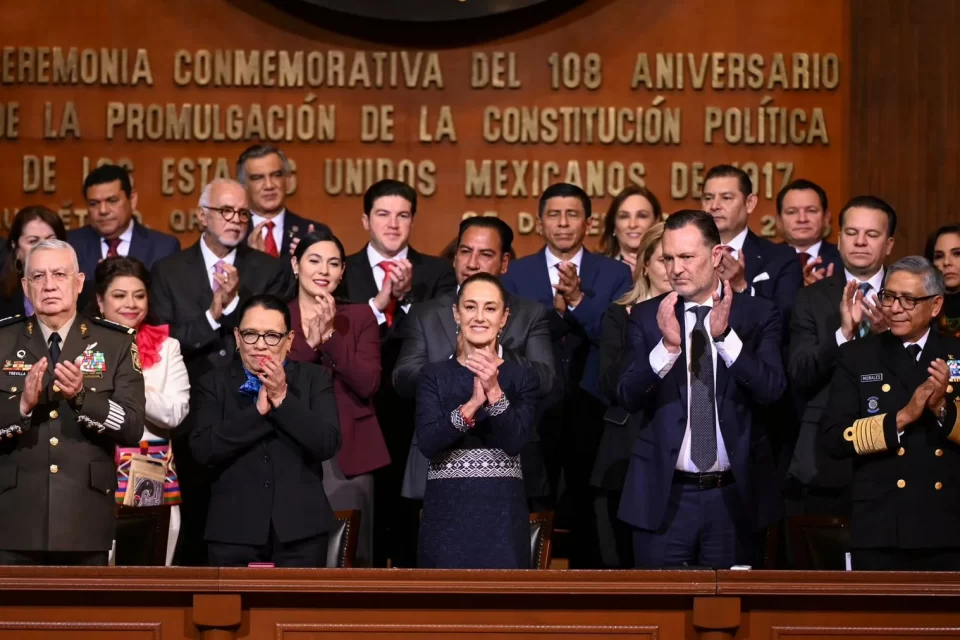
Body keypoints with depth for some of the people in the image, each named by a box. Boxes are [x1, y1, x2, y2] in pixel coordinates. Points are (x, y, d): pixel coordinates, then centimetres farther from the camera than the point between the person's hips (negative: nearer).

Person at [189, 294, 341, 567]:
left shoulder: (314, 379, 6)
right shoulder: (213, 384, 5)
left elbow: (328, 444, -7)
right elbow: (203, 450, -9)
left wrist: (282, 398, -14)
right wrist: (258, 410, -14)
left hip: (300, 527, 0)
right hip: (234, 530, 0)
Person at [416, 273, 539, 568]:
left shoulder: (522, 376, 3)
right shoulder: (434, 375, 4)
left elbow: (515, 442, -10)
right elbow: (427, 443, -9)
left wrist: (494, 392, -23)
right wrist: (471, 405, -23)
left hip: (501, 514, 0)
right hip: (446, 512, 0)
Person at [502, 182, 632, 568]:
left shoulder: (615, 274, 3)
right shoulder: (516, 274, 3)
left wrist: (578, 299, -24)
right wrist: (555, 306, -22)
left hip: (591, 413, 0)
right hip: (534, 413, 0)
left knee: (589, 515, 8)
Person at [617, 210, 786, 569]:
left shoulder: (758, 315, 2)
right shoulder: (646, 317, 4)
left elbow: (771, 390, -10)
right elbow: (627, 398, -5)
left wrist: (726, 335, -22)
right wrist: (667, 345, -20)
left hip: (734, 496, 0)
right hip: (664, 495, 0)